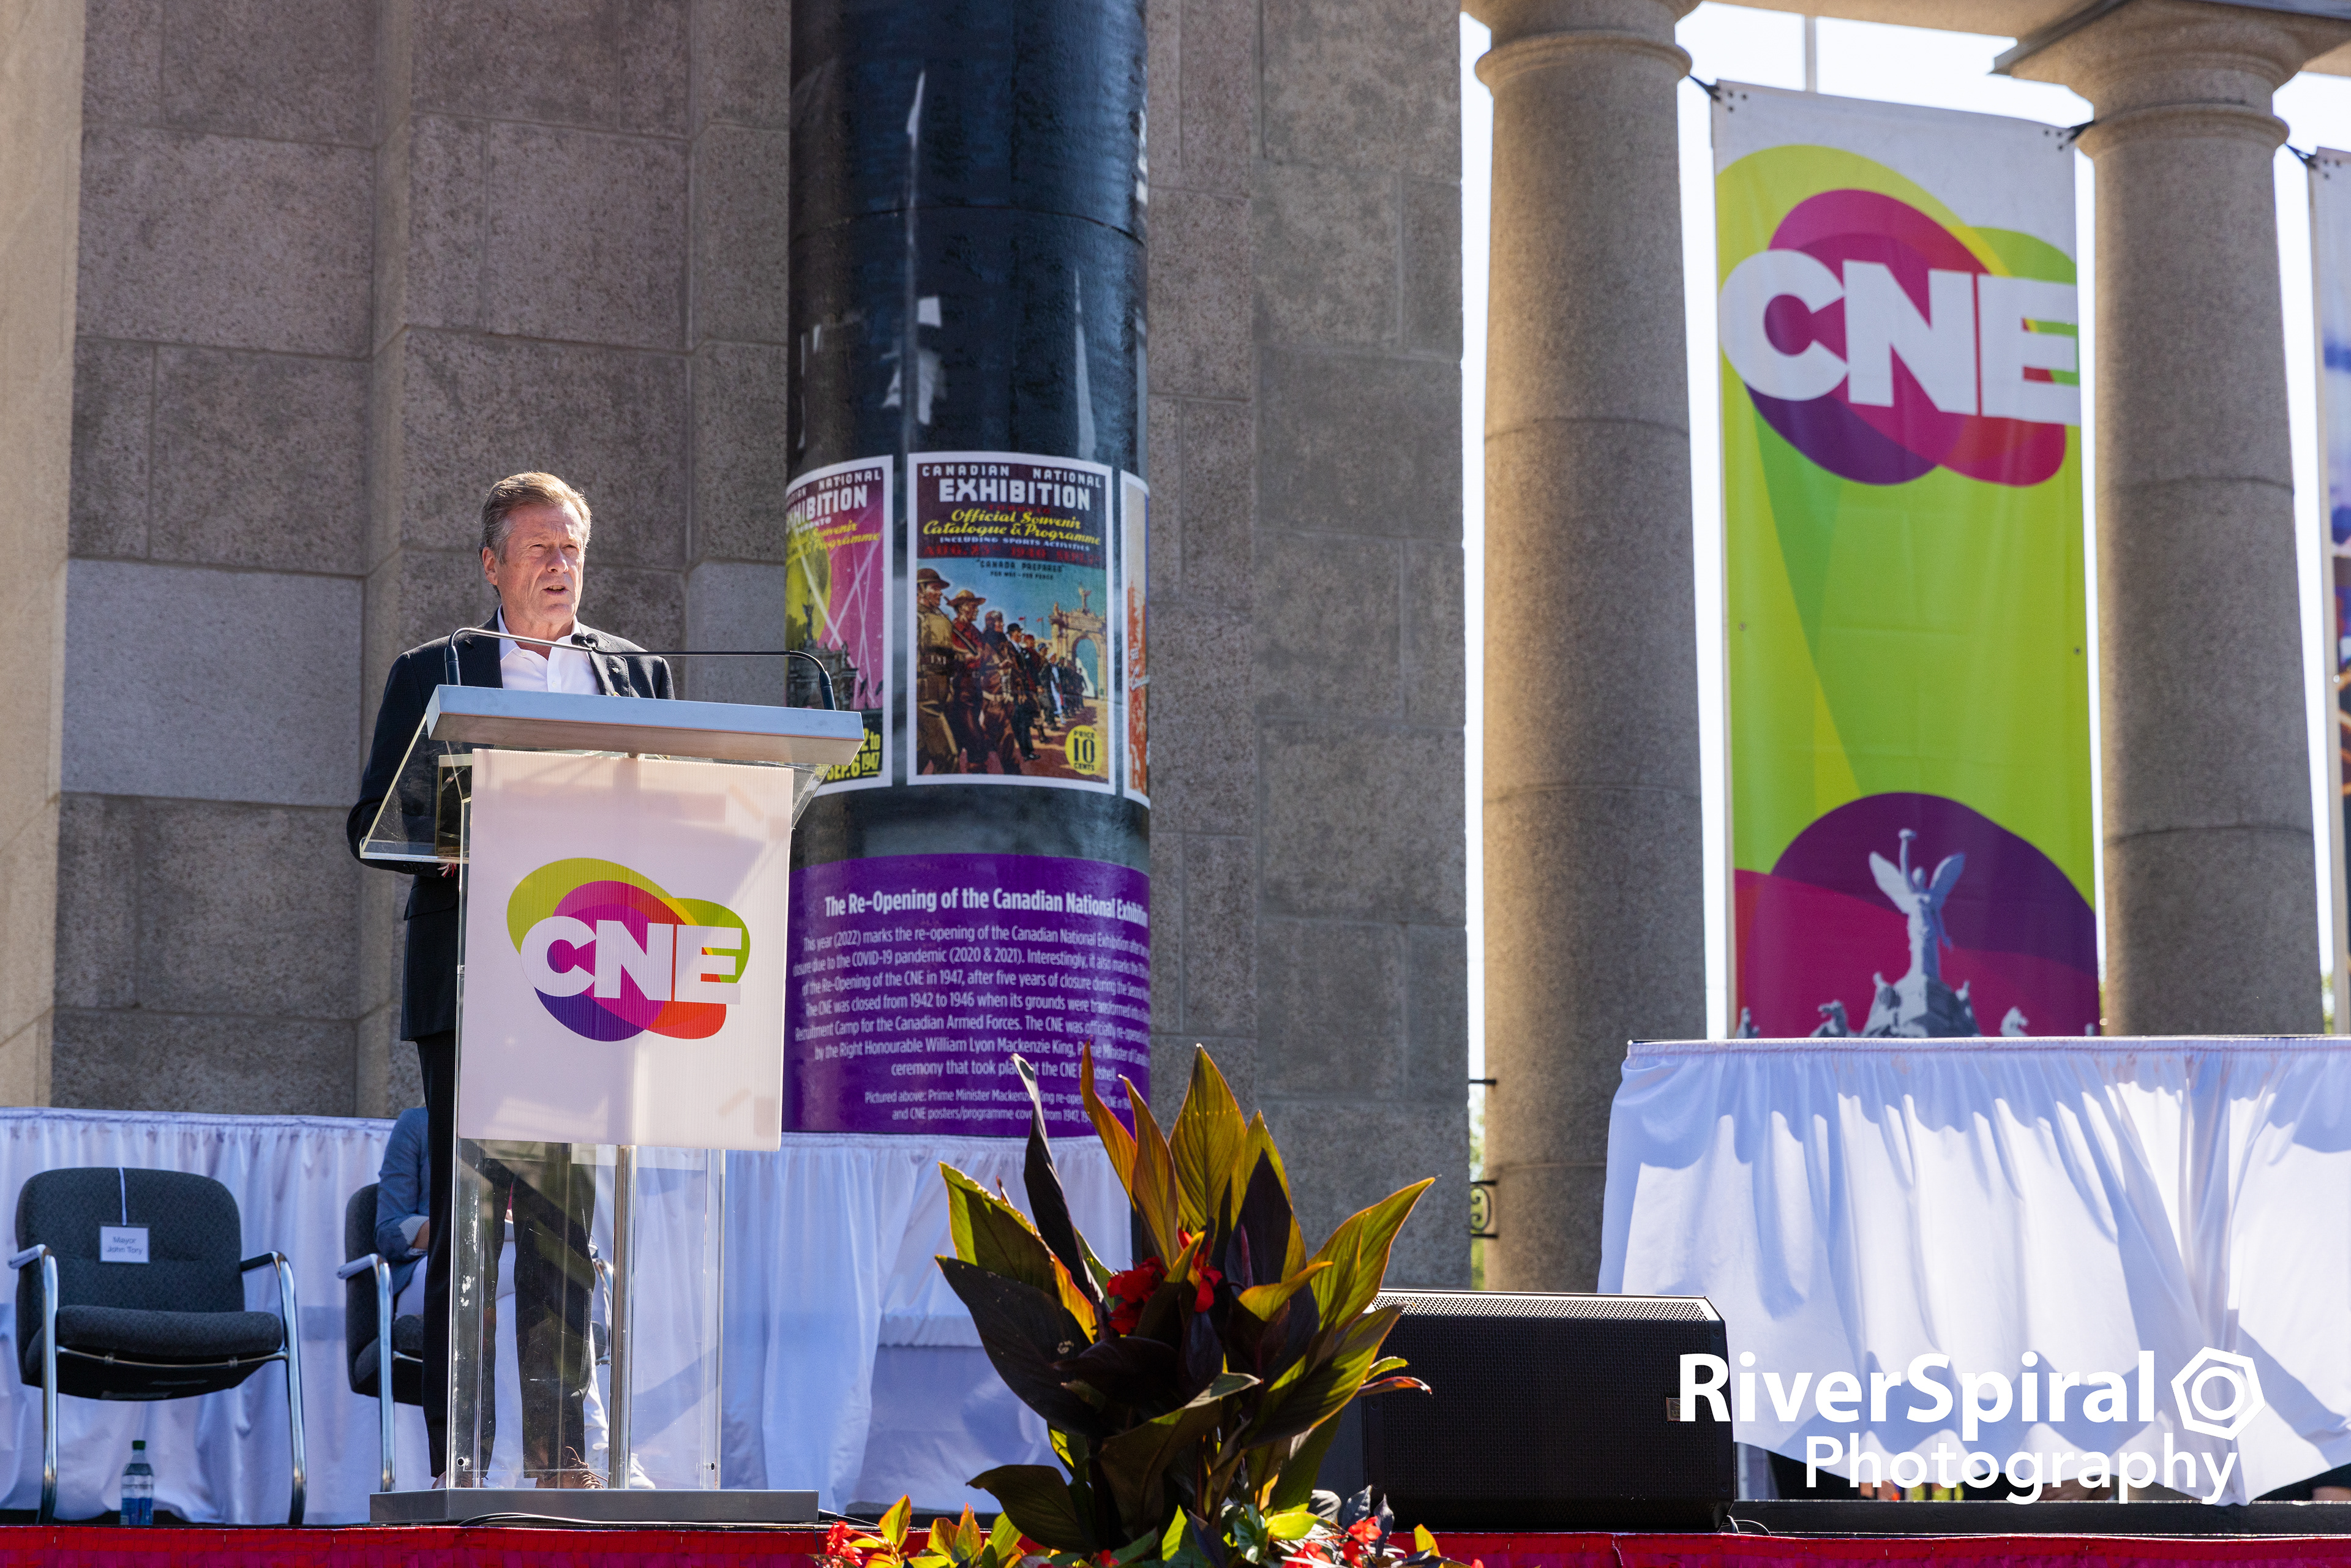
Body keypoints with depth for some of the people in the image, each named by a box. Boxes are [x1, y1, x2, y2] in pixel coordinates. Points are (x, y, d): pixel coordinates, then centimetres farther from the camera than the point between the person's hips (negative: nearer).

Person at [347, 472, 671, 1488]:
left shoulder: (638, 675, 17)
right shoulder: (432, 673, 10)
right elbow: (373, 830, 5)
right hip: (471, 979, -2)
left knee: (569, 1223, 2)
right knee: (465, 1216, -4)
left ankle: (560, 1447, 4)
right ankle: (454, 1457, -2)